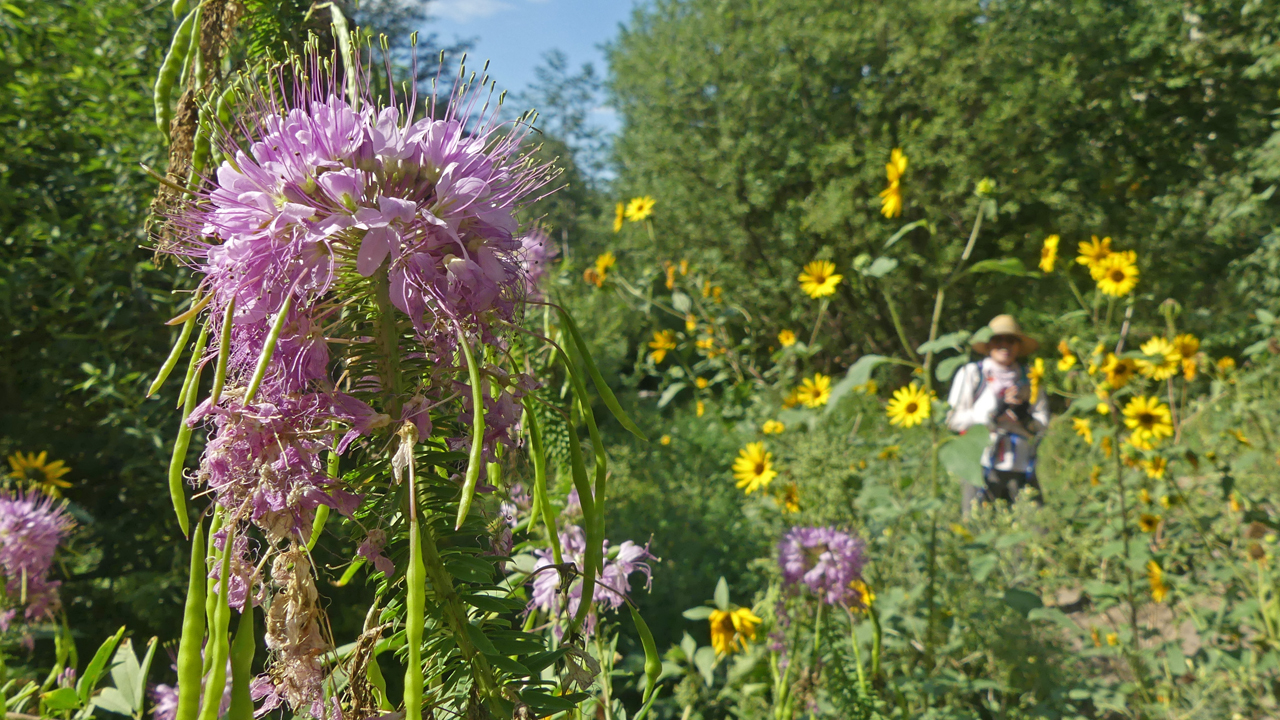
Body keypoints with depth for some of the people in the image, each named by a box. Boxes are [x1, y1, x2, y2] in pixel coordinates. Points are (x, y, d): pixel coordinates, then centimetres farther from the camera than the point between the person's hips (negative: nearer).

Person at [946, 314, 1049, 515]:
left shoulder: (1029, 380, 15)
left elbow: (1042, 425, 8)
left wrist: (1021, 415, -12)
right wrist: (996, 408, -10)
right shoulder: (971, 374, 6)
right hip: (982, 466, -3)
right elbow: (953, 419, -2)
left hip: (1021, 469, 3)